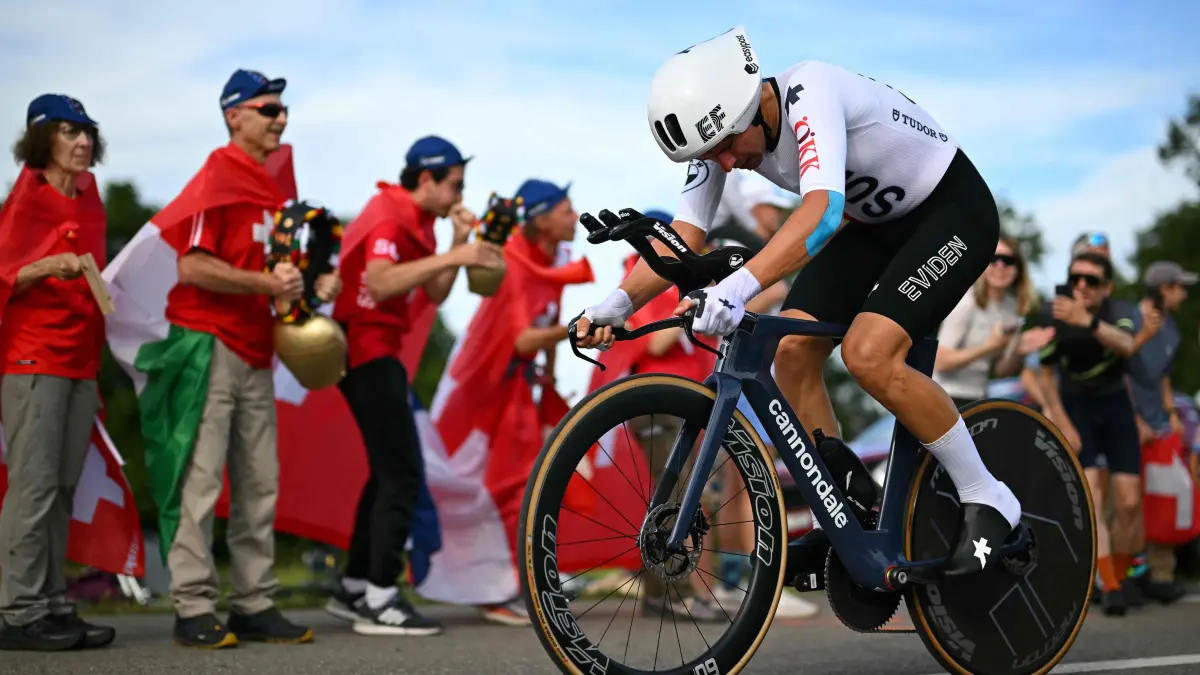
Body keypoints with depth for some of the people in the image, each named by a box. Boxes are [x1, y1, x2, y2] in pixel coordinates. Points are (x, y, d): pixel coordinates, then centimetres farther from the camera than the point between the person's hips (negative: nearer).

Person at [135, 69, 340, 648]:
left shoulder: (274, 184, 15)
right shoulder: (218, 179, -10)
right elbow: (192, 267, -18)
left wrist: (313, 284, 4)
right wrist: (267, 285, -19)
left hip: (256, 350, 9)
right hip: (208, 344, -9)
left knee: (260, 484, 8)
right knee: (200, 480, -6)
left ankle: (255, 605, 13)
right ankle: (194, 608, -4)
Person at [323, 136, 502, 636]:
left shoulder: (416, 221, 15)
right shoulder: (388, 215, -15)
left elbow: (436, 294, 12)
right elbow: (379, 282, -32)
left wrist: (460, 242, 0)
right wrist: (453, 256, -32)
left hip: (379, 354, 11)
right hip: (367, 353, -11)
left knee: (388, 472, 15)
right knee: (403, 474, -11)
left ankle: (354, 588, 21)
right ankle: (379, 600, -10)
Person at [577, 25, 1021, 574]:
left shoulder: (808, 95, -35)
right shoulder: (720, 128, -12)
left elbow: (823, 209, -50)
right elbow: (683, 236, -13)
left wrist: (741, 285, -64)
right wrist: (620, 301, -30)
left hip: (953, 209, -8)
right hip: (874, 222, 8)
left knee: (867, 354, -25)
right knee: (792, 352, -7)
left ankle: (987, 501, -7)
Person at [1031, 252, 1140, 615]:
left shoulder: (1118, 313, -19)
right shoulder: (1053, 316, -17)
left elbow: (1126, 346, -43)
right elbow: (1045, 374, -5)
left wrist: (1087, 321, -60)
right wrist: (1062, 424, -11)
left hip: (1115, 405, 1)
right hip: (1075, 407, -1)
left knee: (1128, 503, -2)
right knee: (1089, 497, -17)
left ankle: (1120, 577, 18)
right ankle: (1110, 587, -17)